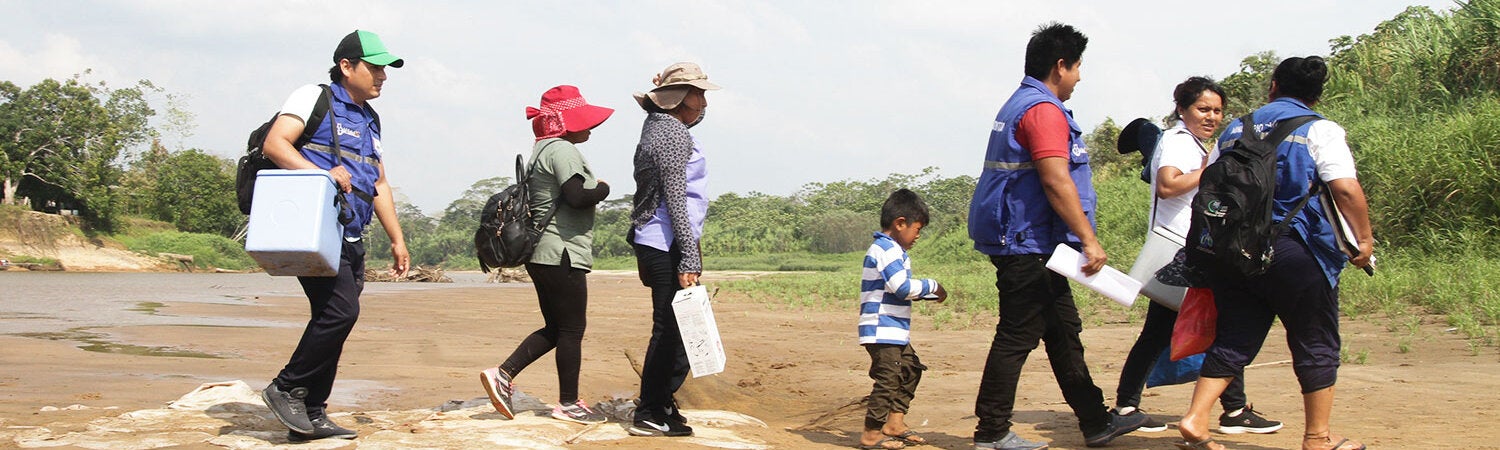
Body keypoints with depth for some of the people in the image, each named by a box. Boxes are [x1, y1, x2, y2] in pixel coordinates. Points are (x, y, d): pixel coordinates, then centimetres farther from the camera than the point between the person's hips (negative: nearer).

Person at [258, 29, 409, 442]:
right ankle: (286, 389, -5)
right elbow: (274, 144, -12)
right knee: (340, 311, -19)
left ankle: (312, 415, 10)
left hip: (350, 239, 9)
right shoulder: (315, 98, -1)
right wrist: (322, 176, -25)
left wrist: (397, 239, 23)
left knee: (333, 320, 5)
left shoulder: (369, 120, 24)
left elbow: (379, 184, 28)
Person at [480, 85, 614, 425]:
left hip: (543, 254, 10)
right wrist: (602, 189, -7)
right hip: (563, 255, -10)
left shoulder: (543, 150, 18)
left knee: (555, 328, 15)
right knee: (571, 329, -1)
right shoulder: (562, 150, -14)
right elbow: (577, 196, -25)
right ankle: (568, 404, 6)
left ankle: (503, 374, 7)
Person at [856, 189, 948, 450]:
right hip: (883, 330, -11)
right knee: (888, 378, -10)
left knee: (911, 371, 18)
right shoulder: (886, 249, -15)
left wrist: (929, 294, 12)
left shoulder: (892, 250, 19)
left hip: (895, 331, 11)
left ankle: (895, 423, 25)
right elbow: (903, 287, -23)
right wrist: (932, 286, -11)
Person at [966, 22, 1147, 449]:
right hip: (1025, 246, -11)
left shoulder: (1021, 104, 19)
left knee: (1064, 330, 14)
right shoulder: (1043, 110, -16)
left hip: (1031, 245, 11)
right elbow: (1056, 181, -24)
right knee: (1017, 336, -5)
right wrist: (1089, 239, -23)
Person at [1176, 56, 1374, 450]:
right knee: (1315, 344, 8)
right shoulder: (1319, 130, -2)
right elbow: (1346, 188, -13)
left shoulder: (1234, 130, 13)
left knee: (1234, 340, 10)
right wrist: (1364, 239, -4)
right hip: (1295, 252, -5)